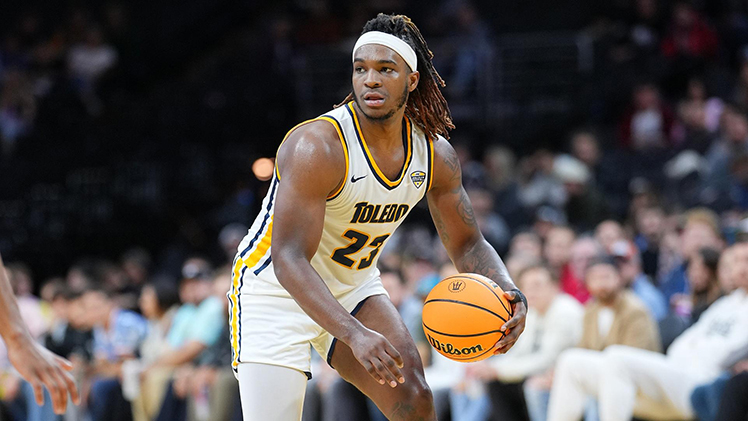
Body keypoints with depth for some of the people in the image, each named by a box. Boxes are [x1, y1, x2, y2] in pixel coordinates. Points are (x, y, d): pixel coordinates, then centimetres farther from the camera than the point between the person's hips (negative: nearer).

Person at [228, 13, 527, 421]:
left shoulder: (435, 154, -8)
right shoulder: (317, 146, -29)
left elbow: (466, 244, 4)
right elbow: (289, 261, -34)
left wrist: (510, 294, -19)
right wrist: (355, 335, -47)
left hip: (352, 287, 6)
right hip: (277, 290, -6)